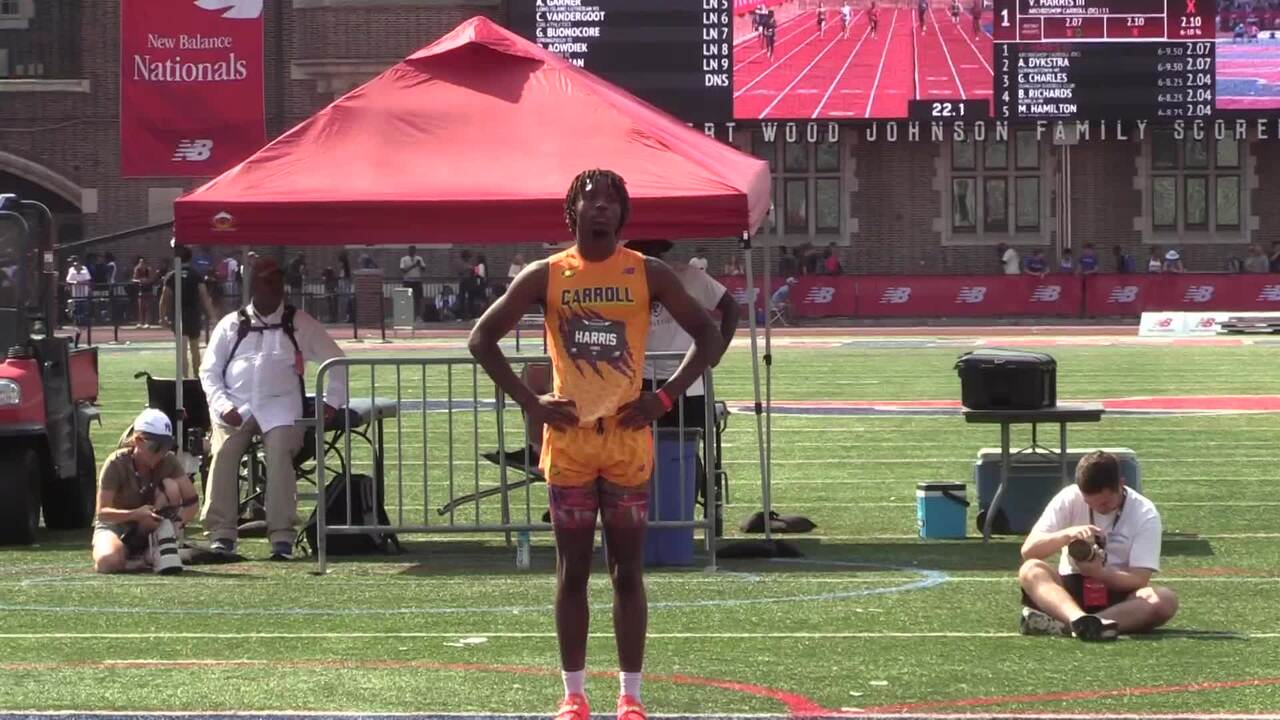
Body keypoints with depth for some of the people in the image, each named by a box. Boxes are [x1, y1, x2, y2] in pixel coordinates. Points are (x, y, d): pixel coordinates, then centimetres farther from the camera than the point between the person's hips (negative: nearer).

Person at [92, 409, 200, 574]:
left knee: (170, 486, -23)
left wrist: (180, 520, -35)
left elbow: (192, 499, -13)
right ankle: (129, 557, -3)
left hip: (147, 529, 4)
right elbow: (102, 512, -25)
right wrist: (136, 514, -42)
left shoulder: (168, 461, -11)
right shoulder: (116, 464, -21)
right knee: (108, 562, -38)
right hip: (115, 525, -4)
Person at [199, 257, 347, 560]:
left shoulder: (300, 324, 15)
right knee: (224, 453, -26)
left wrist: (332, 400, 8)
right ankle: (221, 534, -26)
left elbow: (335, 360, 19)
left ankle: (281, 536, -30)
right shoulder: (231, 325, 17)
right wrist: (223, 406, -3)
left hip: (280, 407, -1)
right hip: (235, 407, 1)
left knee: (280, 452, -29)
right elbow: (209, 370, 13)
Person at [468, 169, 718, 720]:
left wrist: (666, 398, -5)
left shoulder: (648, 274, 2)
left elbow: (707, 335, 5)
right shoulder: (545, 276, 2)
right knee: (572, 571, 3)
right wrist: (528, 401, -3)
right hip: (568, 437, 0)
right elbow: (482, 338, 5)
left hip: (629, 437, 0)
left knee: (628, 572, 3)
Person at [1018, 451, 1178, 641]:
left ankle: (1061, 625, -45)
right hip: (1070, 591, 1)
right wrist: (1067, 534, -28)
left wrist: (1099, 572, -30)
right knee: (1030, 570, -28)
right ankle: (1080, 620, -59)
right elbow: (1028, 550, -10)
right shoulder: (1069, 498, -5)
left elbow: (1139, 580, -12)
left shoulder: (1145, 513, -8)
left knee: (1164, 599, -32)